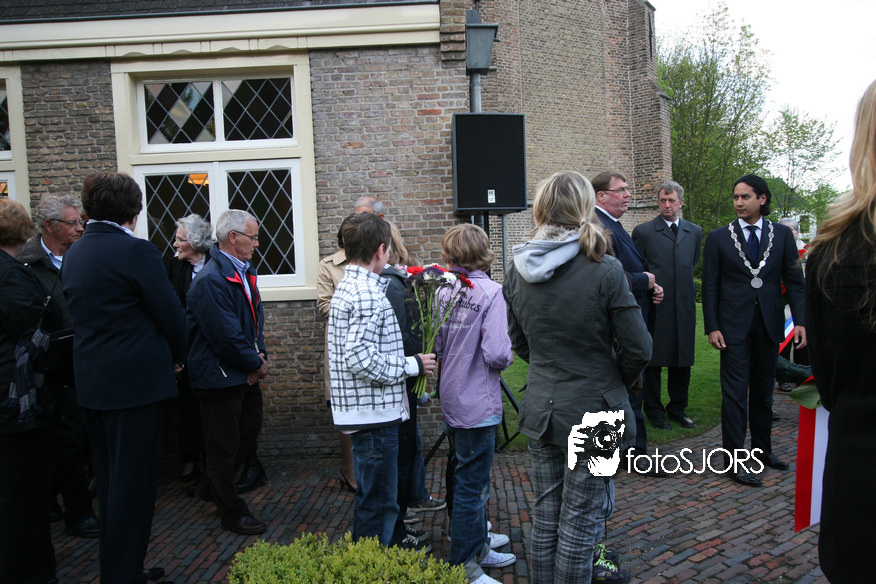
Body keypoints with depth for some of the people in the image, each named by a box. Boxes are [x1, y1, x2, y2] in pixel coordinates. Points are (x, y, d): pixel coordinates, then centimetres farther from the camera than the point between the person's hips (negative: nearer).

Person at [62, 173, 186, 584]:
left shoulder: (73, 254, 8)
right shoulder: (137, 252, -16)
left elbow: (82, 315, 13)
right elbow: (170, 316, -13)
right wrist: (177, 357, 6)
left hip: (90, 382, 8)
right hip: (137, 381, -8)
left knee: (109, 483, 19)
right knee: (134, 484, 2)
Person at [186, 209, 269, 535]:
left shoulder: (245, 270, 6)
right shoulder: (210, 281, -24)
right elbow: (227, 336, -25)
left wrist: (260, 355, -3)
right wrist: (256, 363, -12)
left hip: (244, 373, 10)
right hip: (220, 375, -9)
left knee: (249, 432, 21)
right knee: (223, 446, 7)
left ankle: (212, 489, 42)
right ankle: (232, 514, 23)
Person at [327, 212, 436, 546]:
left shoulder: (348, 287, 12)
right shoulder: (368, 295, -20)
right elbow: (361, 359, -27)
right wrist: (412, 365, -16)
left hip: (364, 412, 10)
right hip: (374, 413, -10)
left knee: (373, 497, 23)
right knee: (378, 505, 1)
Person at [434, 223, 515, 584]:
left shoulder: (443, 291, 2)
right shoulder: (490, 292, -16)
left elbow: (436, 347, 6)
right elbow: (496, 354, -23)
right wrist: (509, 356, -2)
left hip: (452, 402, 7)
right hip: (478, 405, -7)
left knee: (471, 481, 21)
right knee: (471, 487, 3)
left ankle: (477, 549, 35)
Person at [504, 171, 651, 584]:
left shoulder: (517, 269, -2)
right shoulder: (604, 270, -18)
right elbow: (638, 348, -11)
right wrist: (618, 382, 7)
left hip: (540, 408, 5)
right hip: (592, 411, -4)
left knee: (545, 514, 19)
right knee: (580, 521, 8)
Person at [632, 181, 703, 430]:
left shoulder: (695, 232, 11)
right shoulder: (643, 231, -2)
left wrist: (686, 290, 14)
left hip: (684, 307, 4)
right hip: (654, 307, -4)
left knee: (682, 361, 11)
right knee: (653, 361, 5)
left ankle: (677, 408, 26)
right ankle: (654, 410, 18)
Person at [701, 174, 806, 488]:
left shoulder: (782, 234, 6)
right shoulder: (718, 238, 0)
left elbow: (794, 281, 6)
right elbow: (710, 286, 0)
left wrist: (800, 320, -4)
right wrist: (712, 327, -7)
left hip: (769, 324, 3)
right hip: (734, 326, -3)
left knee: (763, 391, 14)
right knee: (735, 393, -4)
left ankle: (762, 450, 28)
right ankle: (735, 461, 2)